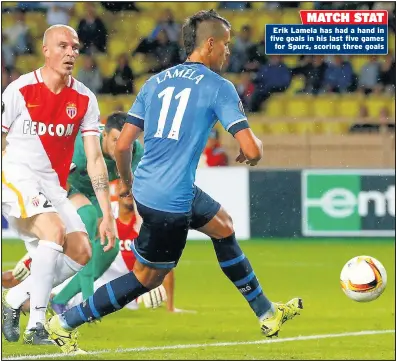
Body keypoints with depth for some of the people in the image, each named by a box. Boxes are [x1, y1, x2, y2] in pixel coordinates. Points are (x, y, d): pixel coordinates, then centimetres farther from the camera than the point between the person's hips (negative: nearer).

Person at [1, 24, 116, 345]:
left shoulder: (84, 99, 1)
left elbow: (94, 159, 1)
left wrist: (107, 215, -4)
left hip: (52, 186, 6)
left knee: (81, 252, -6)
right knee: (55, 231, -29)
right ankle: (36, 326, -27)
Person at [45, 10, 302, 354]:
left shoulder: (156, 82, 8)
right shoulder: (219, 88, -9)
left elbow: (122, 145, 7)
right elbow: (252, 150, -15)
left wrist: (127, 181, 25)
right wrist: (253, 151, 9)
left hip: (146, 186, 8)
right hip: (171, 200, -8)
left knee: (223, 226, 25)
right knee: (147, 278, 9)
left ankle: (266, 313, 35)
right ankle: (65, 322, 12)